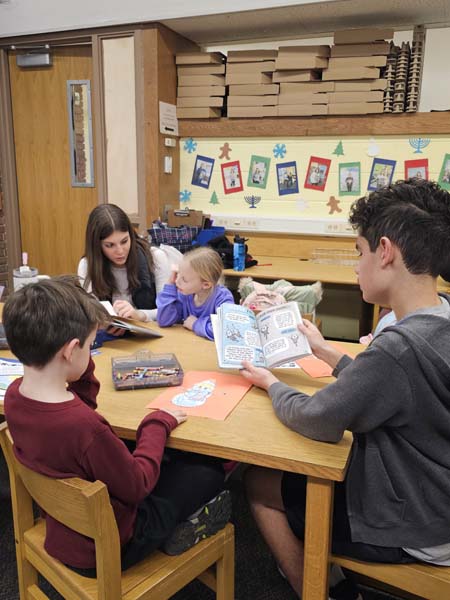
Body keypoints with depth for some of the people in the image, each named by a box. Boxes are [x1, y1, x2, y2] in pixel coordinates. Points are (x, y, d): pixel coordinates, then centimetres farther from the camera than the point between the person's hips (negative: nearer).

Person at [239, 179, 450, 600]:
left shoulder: (400, 346, -34)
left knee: (259, 485, 9)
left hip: (409, 534, -8)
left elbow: (315, 421, -23)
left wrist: (270, 382, -5)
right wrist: (326, 352, 12)